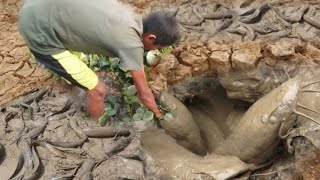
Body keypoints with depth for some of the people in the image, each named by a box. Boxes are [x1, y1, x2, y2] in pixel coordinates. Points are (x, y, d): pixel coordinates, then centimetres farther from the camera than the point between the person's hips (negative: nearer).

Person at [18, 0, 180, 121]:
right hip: (39, 30, -9)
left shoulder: (129, 16, 4)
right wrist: (159, 114, 12)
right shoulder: (131, 43, -19)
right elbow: (144, 95, -6)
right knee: (97, 89, 0)